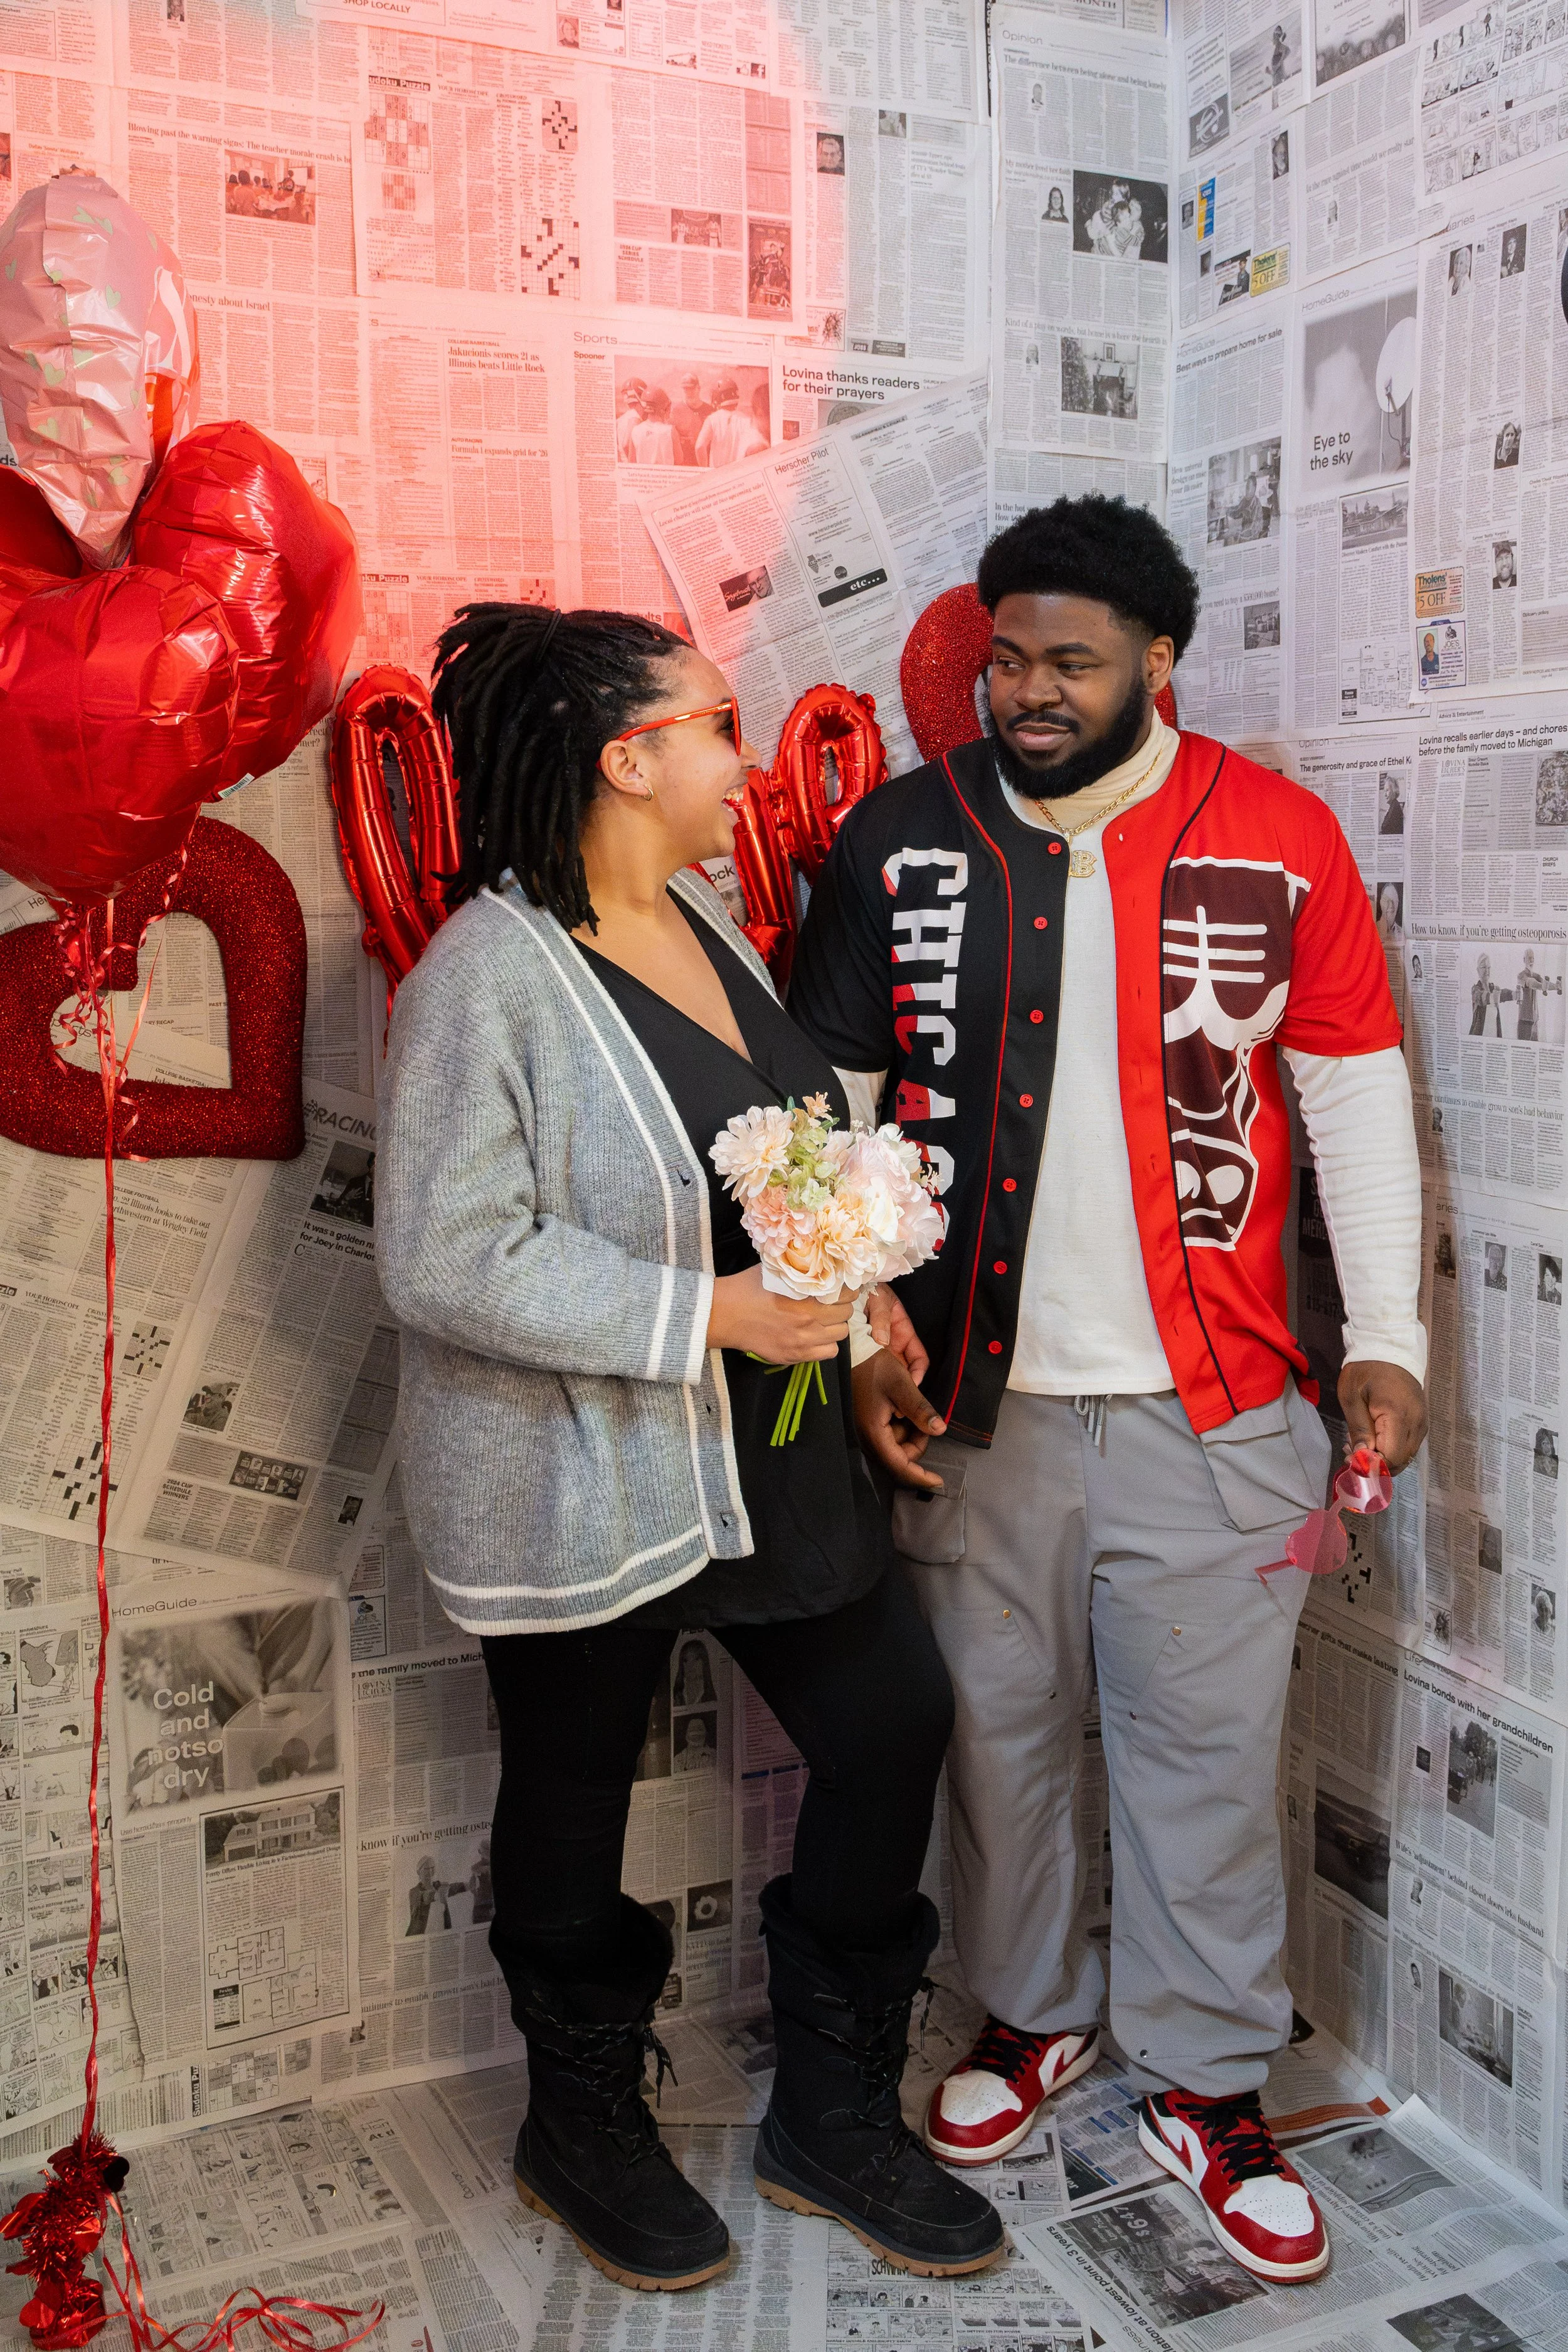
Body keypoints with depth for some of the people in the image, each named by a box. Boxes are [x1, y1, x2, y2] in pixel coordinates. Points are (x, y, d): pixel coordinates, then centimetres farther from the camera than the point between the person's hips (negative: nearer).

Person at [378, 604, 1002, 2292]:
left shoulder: (708, 924, 6)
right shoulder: (483, 978, -20)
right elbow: (446, 1263, -25)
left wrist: (853, 1310, 4)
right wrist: (708, 1314, -24)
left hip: (765, 1455, 8)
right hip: (573, 1488, -8)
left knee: (891, 1724, 11)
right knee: (573, 1805, 12)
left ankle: (834, 2118, 32)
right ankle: (585, 2133, 40)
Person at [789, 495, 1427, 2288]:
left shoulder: (1279, 838, -2)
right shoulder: (898, 839, 0)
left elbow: (1355, 1093, 3)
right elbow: (823, 1109, 4)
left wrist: (1384, 1341, -2)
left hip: (1211, 1407, -1)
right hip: (970, 1399, 1)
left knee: (1206, 1751, 11)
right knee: (994, 1734, 16)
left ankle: (1206, 2084, 32)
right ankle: (1029, 2014, 41)